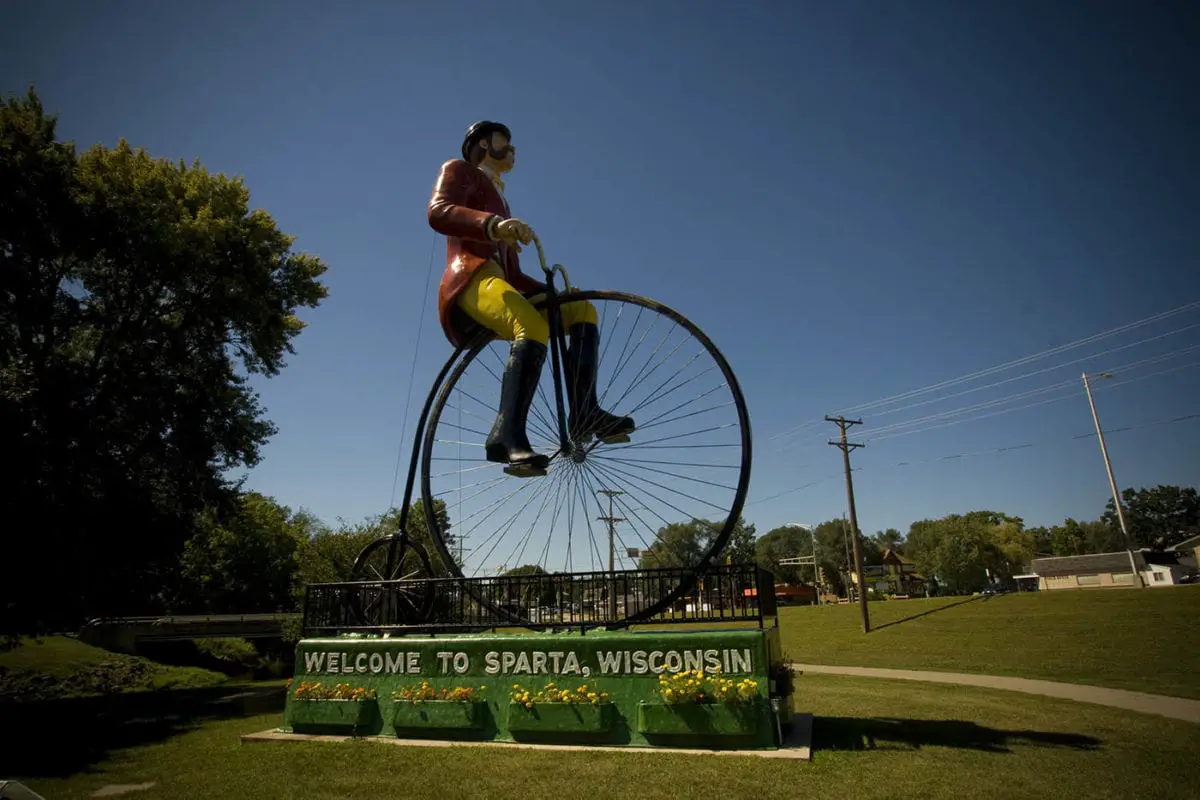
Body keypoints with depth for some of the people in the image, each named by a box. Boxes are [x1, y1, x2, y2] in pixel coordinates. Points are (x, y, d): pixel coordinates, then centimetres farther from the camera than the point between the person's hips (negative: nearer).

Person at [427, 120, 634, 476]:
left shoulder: (499, 202, 37)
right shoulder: (459, 170, 16)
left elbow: (514, 275, 29)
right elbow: (439, 212, -9)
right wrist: (493, 224, -29)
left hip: (499, 282, 8)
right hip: (470, 279, -7)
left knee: (582, 310, -7)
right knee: (534, 327, -34)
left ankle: (584, 414, -22)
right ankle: (507, 435, -43)